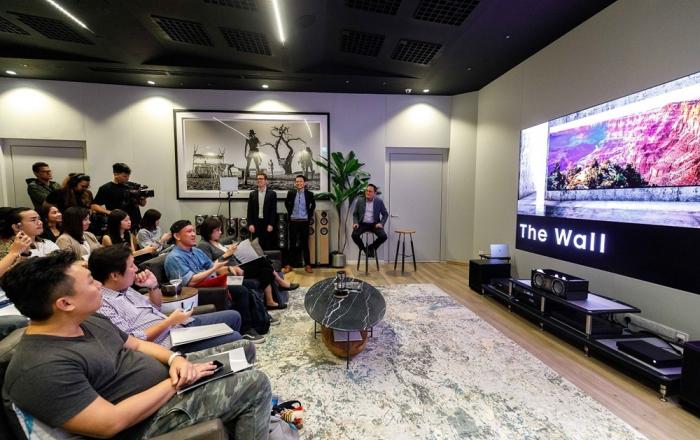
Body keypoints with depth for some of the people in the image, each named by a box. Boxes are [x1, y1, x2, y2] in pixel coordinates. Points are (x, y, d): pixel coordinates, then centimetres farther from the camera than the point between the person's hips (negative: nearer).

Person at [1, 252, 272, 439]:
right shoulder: (42, 369, -26)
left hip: (168, 376, 9)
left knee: (244, 348, 11)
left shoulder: (89, 321, 2)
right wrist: (176, 383, -21)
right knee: (256, 384, -17)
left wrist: (175, 360, -10)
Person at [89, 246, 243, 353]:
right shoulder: (102, 305, -19)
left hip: (181, 324, 10)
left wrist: (154, 286, 1)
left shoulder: (125, 288, 9)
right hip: (170, 343, -9)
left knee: (233, 316, 12)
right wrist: (170, 321, -20)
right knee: (234, 339, -16)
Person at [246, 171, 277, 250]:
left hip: (267, 224, -2)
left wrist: (271, 224, -10)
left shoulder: (272, 194, 1)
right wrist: (250, 224, -3)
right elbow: (250, 210, 6)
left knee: (268, 246, 2)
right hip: (256, 223, 2)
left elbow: (274, 210, -3)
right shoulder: (252, 194, 8)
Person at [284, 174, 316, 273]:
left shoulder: (309, 194, -2)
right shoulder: (291, 193, 0)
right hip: (293, 221, 1)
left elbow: (313, 205, 15)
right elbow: (286, 203, 18)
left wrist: (310, 215, 7)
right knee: (292, 243, 6)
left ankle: (307, 265, 10)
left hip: (304, 222, -1)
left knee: (305, 243, 4)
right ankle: (289, 265, 15)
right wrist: (290, 212, 11)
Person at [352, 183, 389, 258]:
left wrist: (381, 223, -12)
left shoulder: (379, 202, 1)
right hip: (362, 224, 0)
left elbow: (385, 214, 5)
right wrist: (355, 223, -10)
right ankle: (363, 249, 3)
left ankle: (371, 247, 6)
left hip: (374, 224, 0)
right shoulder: (360, 201, 4)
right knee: (354, 235, -28)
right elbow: (355, 214, 9)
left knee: (383, 236, -25)